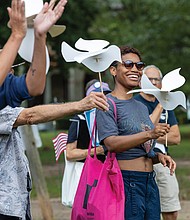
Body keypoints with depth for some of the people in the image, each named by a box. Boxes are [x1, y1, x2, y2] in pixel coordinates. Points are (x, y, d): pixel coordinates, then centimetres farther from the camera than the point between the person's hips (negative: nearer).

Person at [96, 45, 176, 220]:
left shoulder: (142, 107, 20)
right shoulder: (108, 104, -6)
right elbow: (111, 143, -21)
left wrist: (159, 157, 5)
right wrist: (149, 134, -29)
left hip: (149, 182, 8)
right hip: (126, 181, -8)